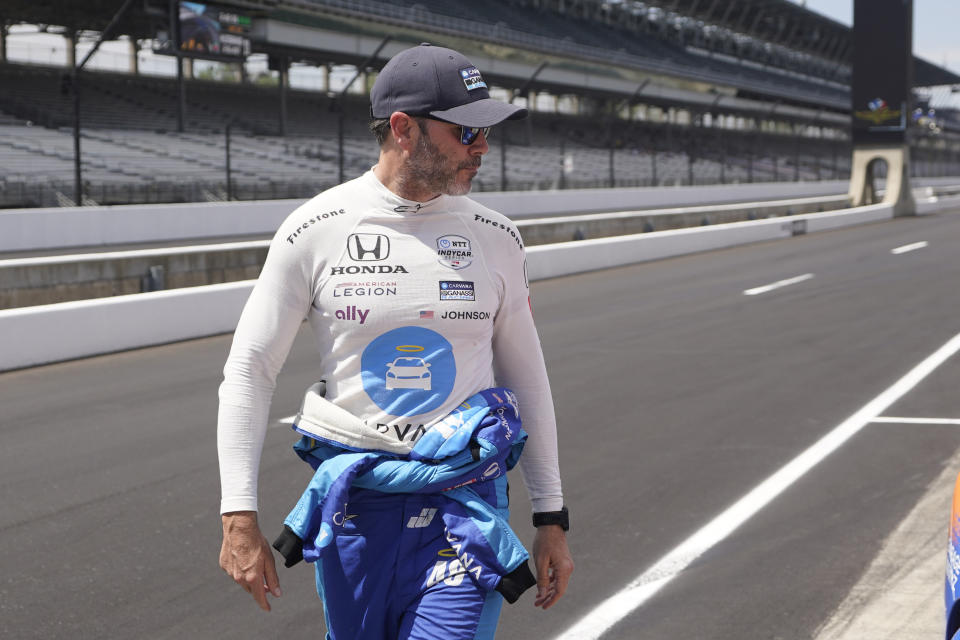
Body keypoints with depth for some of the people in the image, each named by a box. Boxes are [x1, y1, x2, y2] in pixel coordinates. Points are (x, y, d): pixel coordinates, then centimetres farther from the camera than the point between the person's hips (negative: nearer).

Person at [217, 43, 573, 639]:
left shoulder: (496, 237, 2)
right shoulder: (315, 230, -5)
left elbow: (525, 377, 11)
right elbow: (249, 370, -3)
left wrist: (551, 519, 10)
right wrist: (239, 518, -10)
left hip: (465, 503, 1)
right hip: (354, 505, 0)